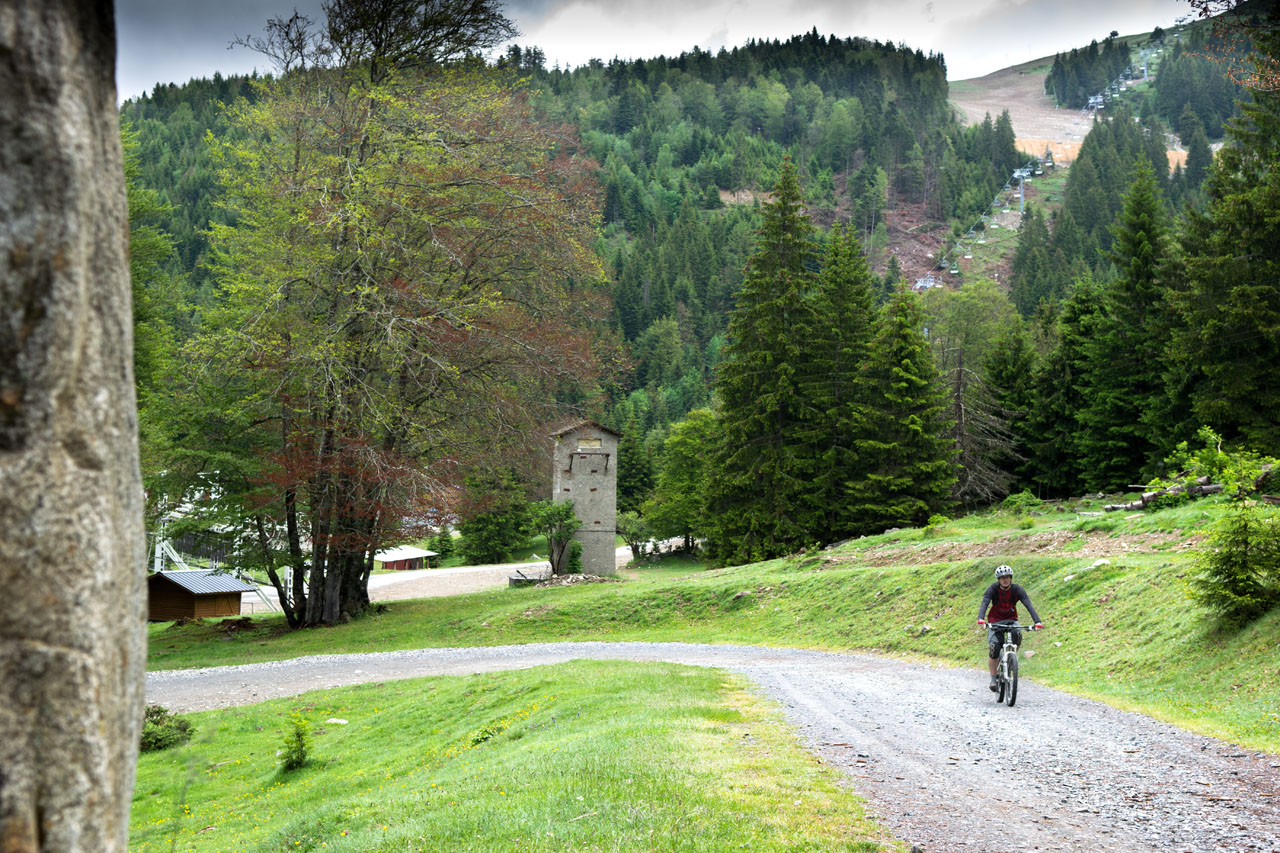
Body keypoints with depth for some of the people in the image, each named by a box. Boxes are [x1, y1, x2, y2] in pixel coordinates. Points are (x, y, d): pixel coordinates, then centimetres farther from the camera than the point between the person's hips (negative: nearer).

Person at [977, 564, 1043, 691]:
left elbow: (1029, 605, -26)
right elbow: (984, 603, -32)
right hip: (995, 621, -1)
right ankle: (993, 679, -3)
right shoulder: (992, 589, -18)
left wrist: (1037, 621, -41)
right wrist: (981, 619, -51)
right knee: (994, 648, -18)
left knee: (1017, 635, -33)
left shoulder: (1017, 590, -15)